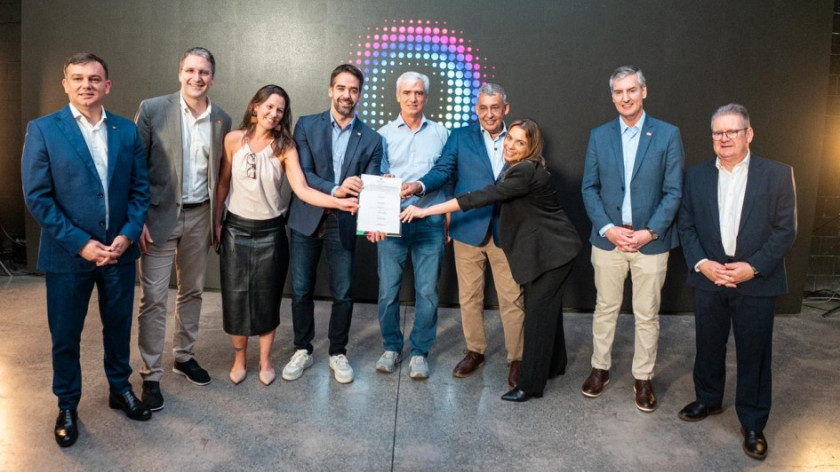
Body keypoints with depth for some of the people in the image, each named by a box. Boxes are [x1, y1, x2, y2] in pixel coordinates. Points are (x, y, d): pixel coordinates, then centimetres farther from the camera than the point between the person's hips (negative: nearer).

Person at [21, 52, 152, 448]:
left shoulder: (126, 130, 3)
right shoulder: (43, 130, -6)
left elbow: (140, 188, 4)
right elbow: (37, 196, -10)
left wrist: (128, 234, -10)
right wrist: (80, 243, -16)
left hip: (119, 250, 3)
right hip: (68, 253, -2)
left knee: (119, 326, 16)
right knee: (65, 334, 11)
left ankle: (120, 389, 37)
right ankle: (67, 406, 31)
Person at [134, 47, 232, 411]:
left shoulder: (222, 120, 4)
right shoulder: (152, 109, -7)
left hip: (200, 216, 4)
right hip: (160, 215, -4)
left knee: (192, 292, 15)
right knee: (154, 298, 0)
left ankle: (184, 356, 33)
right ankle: (151, 375, 12)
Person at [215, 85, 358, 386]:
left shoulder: (285, 147, -7)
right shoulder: (233, 139, -4)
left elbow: (302, 190, -16)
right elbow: (223, 183, 4)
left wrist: (339, 202, -30)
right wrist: (216, 222, 4)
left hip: (270, 231, 0)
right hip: (235, 229, 1)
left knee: (267, 297, 7)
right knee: (236, 296, 6)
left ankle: (265, 360, 25)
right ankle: (239, 358, 26)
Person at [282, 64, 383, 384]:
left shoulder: (371, 139, 2)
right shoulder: (307, 126, 0)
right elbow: (302, 173, -9)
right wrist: (334, 190, -26)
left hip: (344, 223, 0)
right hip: (306, 218, 0)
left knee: (343, 294, 7)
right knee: (301, 290, 9)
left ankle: (337, 353, 26)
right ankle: (302, 350, 28)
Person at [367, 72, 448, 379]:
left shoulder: (440, 133, 9)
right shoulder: (384, 134, 7)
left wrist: (449, 217, 3)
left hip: (430, 222, 0)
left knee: (427, 291, 2)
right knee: (388, 289, 3)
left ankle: (420, 351, 17)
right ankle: (391, 347, 22)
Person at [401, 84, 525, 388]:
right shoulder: (460, 137, 4)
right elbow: (443, 170, -6)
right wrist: (420, 185, -22)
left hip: (506, 231, 0)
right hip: (468, 229, 1)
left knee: (512, 299, 4)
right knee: (469, 297, 11)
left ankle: (516, 359, 19)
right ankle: (475, 352, 29)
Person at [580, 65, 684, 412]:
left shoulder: (668, 135, -1)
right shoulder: (599, 136, 5)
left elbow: (673, 191, -4)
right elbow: (589, 187, 3)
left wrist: (649, 232, -13)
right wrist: (607, 227, -9)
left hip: (651, 240, -1)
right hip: (607, 237, 2)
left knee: (647, 315, 7)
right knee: (605, 308, 12)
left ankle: (643, 378, 22)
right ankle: (600, 368, 28)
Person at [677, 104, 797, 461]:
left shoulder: (777, 174, -3)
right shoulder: (696, 175, 4)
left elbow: (785, 230, -5)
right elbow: (686, 226, 4)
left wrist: (753, 267, -15)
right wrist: (701, 263, -10)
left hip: (757, 282, -2)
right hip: (708, 279, 2)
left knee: (754, 354, 7)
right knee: (708, 346, 15)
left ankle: (752, 423, 22)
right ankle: (708, 400, 36)